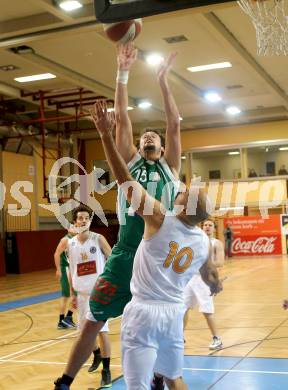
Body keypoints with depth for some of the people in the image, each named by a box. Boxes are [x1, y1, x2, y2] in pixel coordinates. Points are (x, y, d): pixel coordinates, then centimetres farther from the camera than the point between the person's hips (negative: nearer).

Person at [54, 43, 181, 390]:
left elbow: (174, 125, 1)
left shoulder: (170, 167, 11)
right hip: (125, 253, 0)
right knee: (94, 320, 2)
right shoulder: (130, 163, 12)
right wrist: (123, 74, 2)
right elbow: (122, 119, 6)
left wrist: (162, 80, 1)